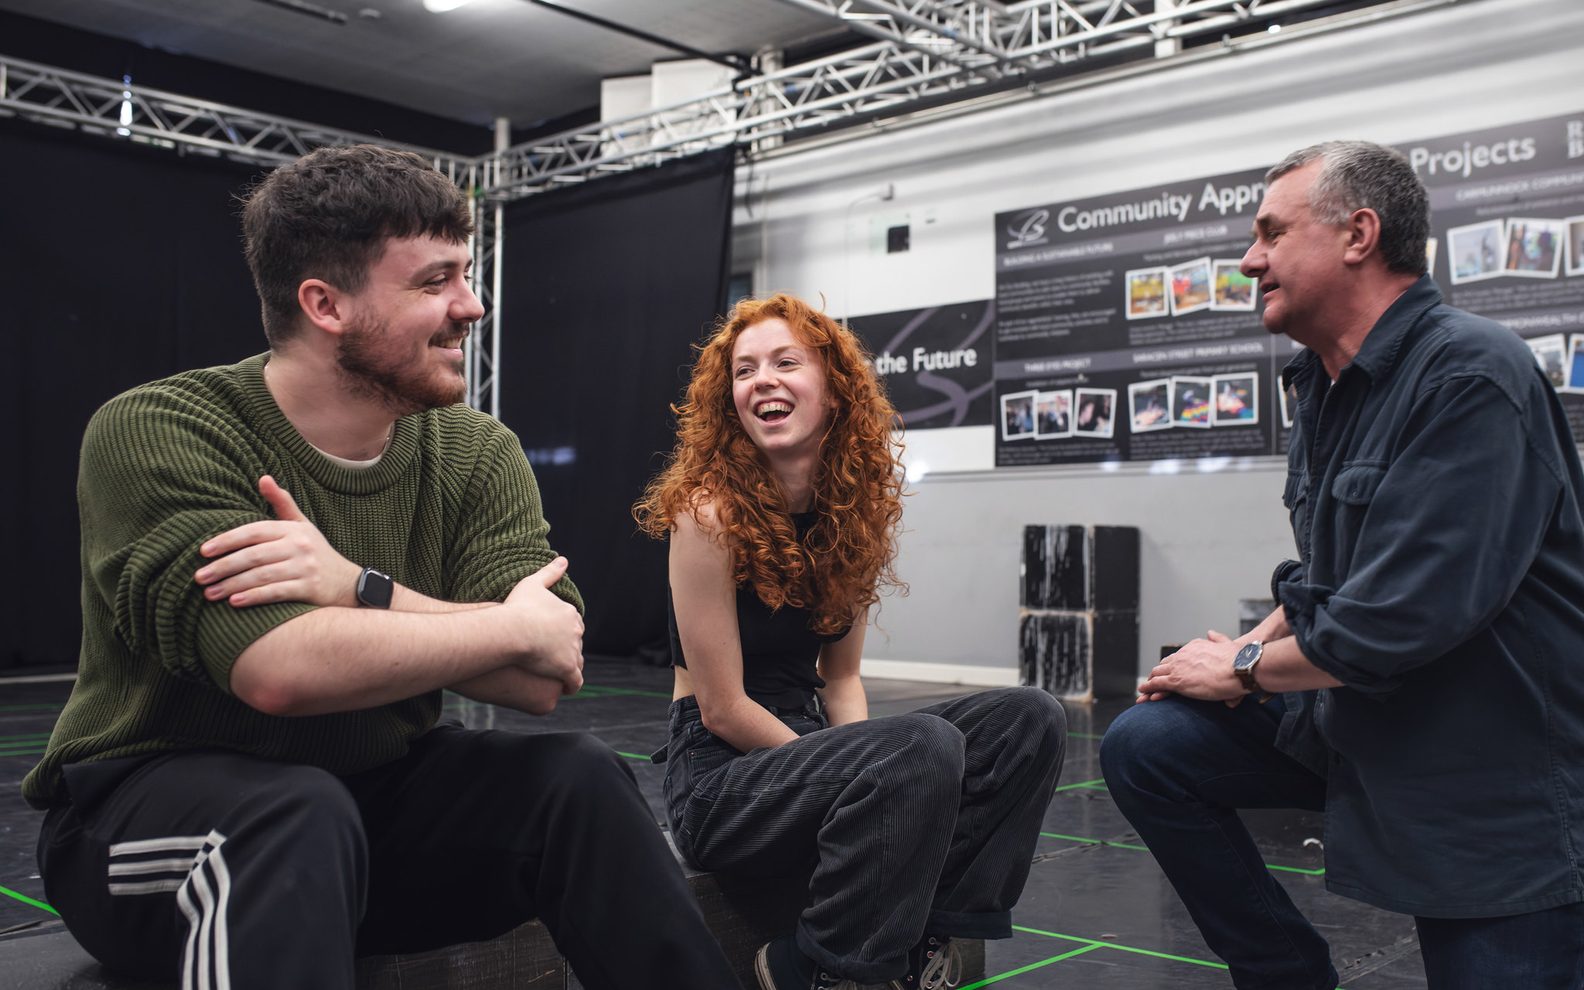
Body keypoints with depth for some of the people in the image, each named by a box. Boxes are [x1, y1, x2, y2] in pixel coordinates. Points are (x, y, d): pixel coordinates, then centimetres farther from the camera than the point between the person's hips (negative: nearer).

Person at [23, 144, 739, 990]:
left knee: (576, 778, -18)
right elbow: (279, 671, -31)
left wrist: (363, 590, -30)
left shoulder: (477, 454, -4)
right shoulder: (154, 433, -18)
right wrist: (517, 627, -21)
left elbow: (544, 682, -16)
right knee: (300, 814, -36)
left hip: (376, 793, 5)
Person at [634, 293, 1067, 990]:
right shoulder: (710, 513, -15)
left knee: (1030, 720, -8)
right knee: (924, 746, -32)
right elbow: (721, 707, -15)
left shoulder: (856, 511, 4)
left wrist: (863, 762, -9)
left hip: (806, 743, 7)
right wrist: (862, 772, -12)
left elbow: (839, 676, 10)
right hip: (722, 776, -7)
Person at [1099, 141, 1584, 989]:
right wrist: (1257, 646, -2)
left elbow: (1400, 621, -29)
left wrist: (1242, 668, -13)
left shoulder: (1469, 374, -23)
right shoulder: (1326, 387, 5)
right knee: (1145, 748, 0)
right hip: (1355, 721, 8)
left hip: (1497, 770, -8)